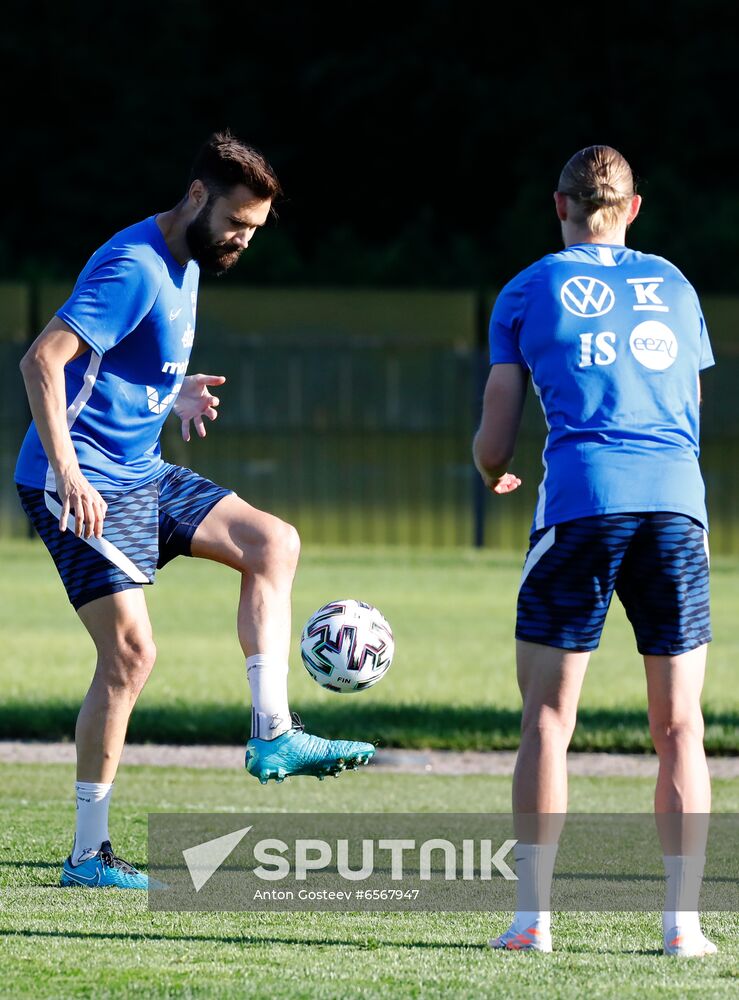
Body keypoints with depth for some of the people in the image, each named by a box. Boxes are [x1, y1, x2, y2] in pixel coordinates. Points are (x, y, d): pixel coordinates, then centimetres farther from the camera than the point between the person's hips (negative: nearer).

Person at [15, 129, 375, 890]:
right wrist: (67, 473, -34)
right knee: (130, 652, -13)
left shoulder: (185, 264, 12)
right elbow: (42, 361, -28)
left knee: (273, 543, 3)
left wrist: (173, 394, 10)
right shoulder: (134, 269, -19)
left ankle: (272, 735, -1)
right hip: (84, 486, -10)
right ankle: (88, 854, -6)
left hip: (140, 473, 10)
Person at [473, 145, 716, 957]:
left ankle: (533, 915, 0)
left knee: (546, 719, 4)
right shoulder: (673, 286, 20)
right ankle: (682, 921, 0)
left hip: (580, 502, -2)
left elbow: (494, 442, 11)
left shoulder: (528, 292, 13)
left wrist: (493, 476, 33)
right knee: (679, 726, 5)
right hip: (676, 498, 2)